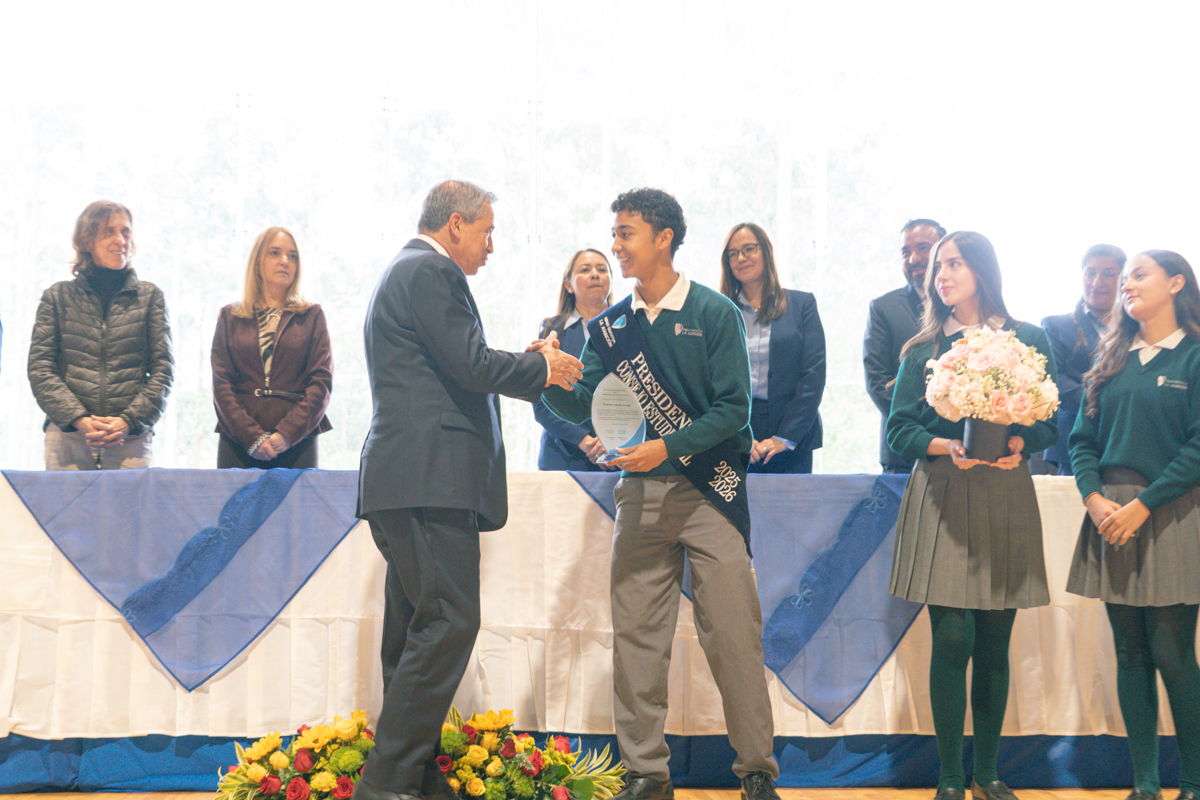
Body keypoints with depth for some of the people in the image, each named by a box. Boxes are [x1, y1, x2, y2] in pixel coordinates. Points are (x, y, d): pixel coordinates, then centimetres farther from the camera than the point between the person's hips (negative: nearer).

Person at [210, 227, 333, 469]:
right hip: (237, 443, 1)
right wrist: (252, 436, -9)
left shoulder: (312, 316, 13)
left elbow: (321, 382, 4)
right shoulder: (229, 317, 14)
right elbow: (221, 384, 5)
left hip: (296, 445, 0)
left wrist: (288, 433, -10)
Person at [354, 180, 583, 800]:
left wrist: (530, 368, 20)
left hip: (404, 481, 11)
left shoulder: (404, 272, 26)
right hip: (430, 477, -11)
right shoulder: (432, 273, -8)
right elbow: (472, 365, -14)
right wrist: (542, 368, 2)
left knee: (416, 631, 10)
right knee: (449, 622, -12)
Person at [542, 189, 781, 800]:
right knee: (635, 635, 3)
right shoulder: (610, 326, 11)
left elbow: (733, 408, -8)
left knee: (731, 632, -5)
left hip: (710, 490, -4)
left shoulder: (714, 313, -2)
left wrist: (667, 447, -19)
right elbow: (582, 405, 5)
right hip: (640, 495, 4)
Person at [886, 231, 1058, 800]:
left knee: (994, 645, 4)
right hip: (943, 501, -1)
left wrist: (1019, 444, -13)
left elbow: (1049, 423, 7)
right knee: (952, 640, -7)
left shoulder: (1029, 341, 8)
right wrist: (947, 445, -14)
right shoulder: (924, 349, 7)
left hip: (1006, 499, 1)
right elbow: (898, 431, 4)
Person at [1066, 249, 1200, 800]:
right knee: (1130, 653, 5)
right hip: (1110, 512, 5)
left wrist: (1142, 505, -15)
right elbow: (1083, 438, 11)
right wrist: (1094, 497, -6)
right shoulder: (1112, 360, 13)